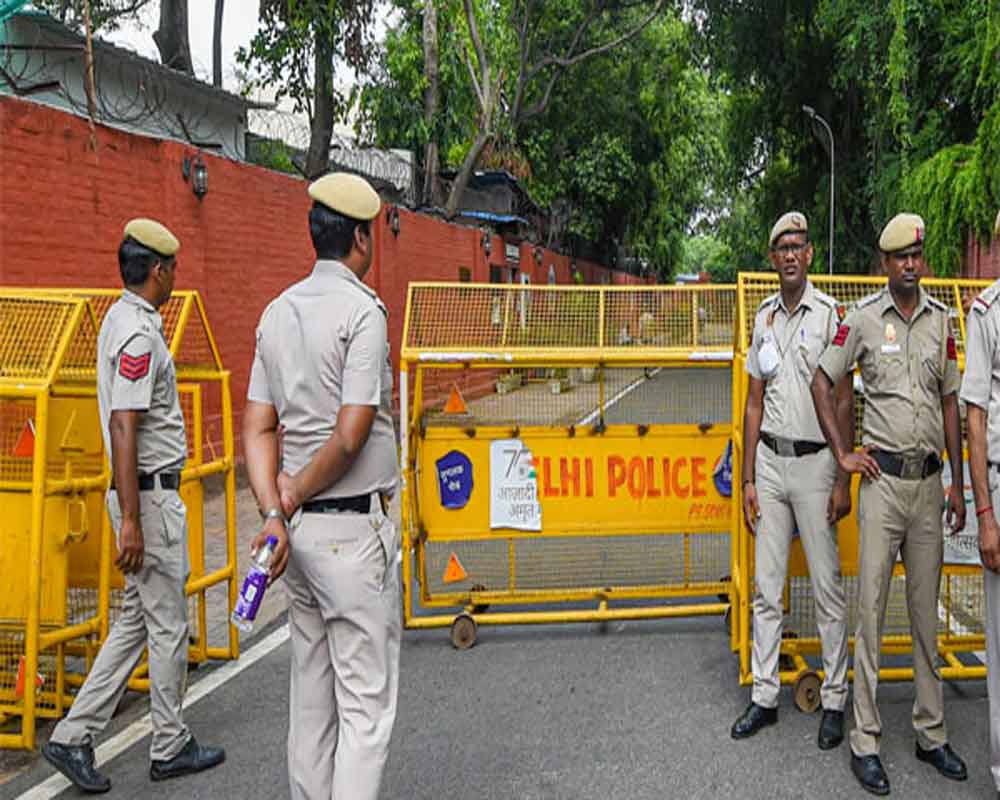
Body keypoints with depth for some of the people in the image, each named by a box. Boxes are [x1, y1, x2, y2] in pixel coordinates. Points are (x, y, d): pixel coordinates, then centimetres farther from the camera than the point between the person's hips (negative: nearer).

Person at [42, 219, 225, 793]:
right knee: (168, 626, 3)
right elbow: (123, 429, -24)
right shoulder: (139, 334, -19)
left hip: (151, 492, 10)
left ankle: (74, 737, 17)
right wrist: (130, 520, -25)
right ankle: (171, 747, 17)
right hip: (151, 496, -10)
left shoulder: (124, 318, 12)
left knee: (138, 621, 15)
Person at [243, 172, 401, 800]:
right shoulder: (362, 310, -13)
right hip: (354, 528, -8)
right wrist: (295, 495, -5)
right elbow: (351, 435, -19)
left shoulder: (277, 312, 10)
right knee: (366, 702, 0)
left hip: (300, 530, 8)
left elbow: (259, 427, 5)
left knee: (311, 694, 17)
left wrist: (275, 511, -4)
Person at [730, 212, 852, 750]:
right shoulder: (763, 317, 11)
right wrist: (747, 478, 9)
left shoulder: (829, 314, -4)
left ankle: (834, 700, 14)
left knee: (827, 585, 2)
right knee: (766, 587, 8)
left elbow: (844, 402, -6)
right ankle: (764, 696, 18)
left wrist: (843, 480, -10)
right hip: (769, 460, 5)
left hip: (814, 462, -5)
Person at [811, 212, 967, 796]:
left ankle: (932, 733, 24)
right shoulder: (862, 318, -2)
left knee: (927, 611, 12)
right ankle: (866, 741, 7)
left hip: (930, 481, 4)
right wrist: (844, 454, -4)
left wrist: (958, 485, 11)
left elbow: (950, 401, 13)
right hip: (884, 479, -4)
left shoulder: (941, 320, 8)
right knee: (872, 610, -1)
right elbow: (823, 383, 2)